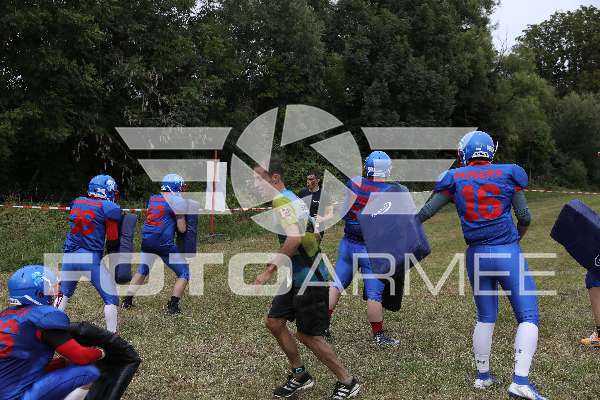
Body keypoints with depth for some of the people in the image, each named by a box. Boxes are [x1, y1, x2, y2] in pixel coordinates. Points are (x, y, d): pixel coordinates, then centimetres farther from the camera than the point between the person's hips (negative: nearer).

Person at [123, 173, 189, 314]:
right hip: (164, 244, -6)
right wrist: (182, 217, 12)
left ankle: (127, 300, 31)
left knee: (142, 270, 28)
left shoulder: (152, 199, 10)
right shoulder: (176, 202, -9)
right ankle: (173, 305, 1)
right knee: (183, 273, 8)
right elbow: (182, 229, -6)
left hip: (146, 241, 7)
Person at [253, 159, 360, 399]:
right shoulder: (287, 199, 12)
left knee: (307, 335, 0)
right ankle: (300, 375, 25)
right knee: (274, 322, 12)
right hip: (297, 277, 10)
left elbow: (294, 238, -33)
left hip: (310, 278, -10)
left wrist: (269, 272, -27)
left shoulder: (281, 201, -19)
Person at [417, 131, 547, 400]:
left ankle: (483, 376, 28)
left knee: (485, 318, 19)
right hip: (507, 253, -3)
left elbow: (426, 211, 4)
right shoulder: (507, 175, 0)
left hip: (476, 256, 3)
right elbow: (525, 217, 3)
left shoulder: (455, 179, 3)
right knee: (528, 317, 1)